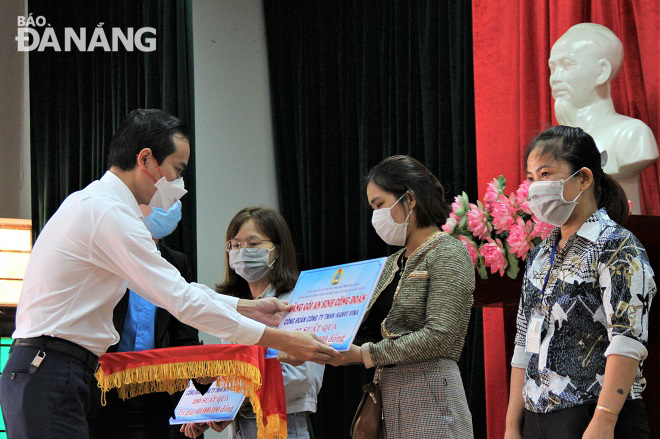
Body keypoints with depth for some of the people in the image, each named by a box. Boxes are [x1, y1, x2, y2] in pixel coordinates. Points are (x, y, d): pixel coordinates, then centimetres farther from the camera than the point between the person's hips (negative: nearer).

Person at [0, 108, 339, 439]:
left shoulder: (92, 204, 18)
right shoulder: (108, 212, -14)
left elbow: (170, 290, 22)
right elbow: (182, 301, -16)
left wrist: (248, 308, 19)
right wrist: (280, 341, -12)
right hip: (51, 377, -10)